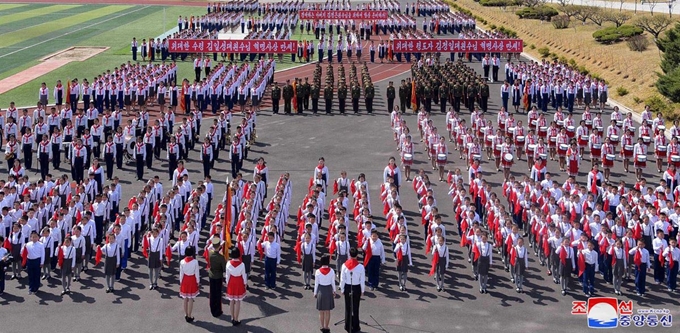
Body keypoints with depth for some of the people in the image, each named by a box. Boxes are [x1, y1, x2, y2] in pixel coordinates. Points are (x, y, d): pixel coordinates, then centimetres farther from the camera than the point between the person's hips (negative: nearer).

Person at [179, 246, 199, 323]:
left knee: (185, 299, 15)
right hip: (192, 281, -2)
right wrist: (198, 281, 3)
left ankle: (186, 315, 25)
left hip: (185, 281, 2)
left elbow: (181, 273, -4)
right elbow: (197, 273, -10)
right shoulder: (195, 261, -18)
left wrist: (181, 282, 8)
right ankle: (189, 317, 9)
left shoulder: (182, 262, -11)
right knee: (191, 299, 6)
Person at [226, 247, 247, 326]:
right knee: (238, 302, 8)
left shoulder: (228, 263, -15)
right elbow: (244, 275, -10)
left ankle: (232, 318, 27)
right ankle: (236, 320, 13)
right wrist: (245, 283, 6)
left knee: (231, 301, 16)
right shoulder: (242, 264, -21)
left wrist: (227, 283, 10)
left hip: (231, 283, 2)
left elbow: (227, 275, -6)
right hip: (239, 283, -2)